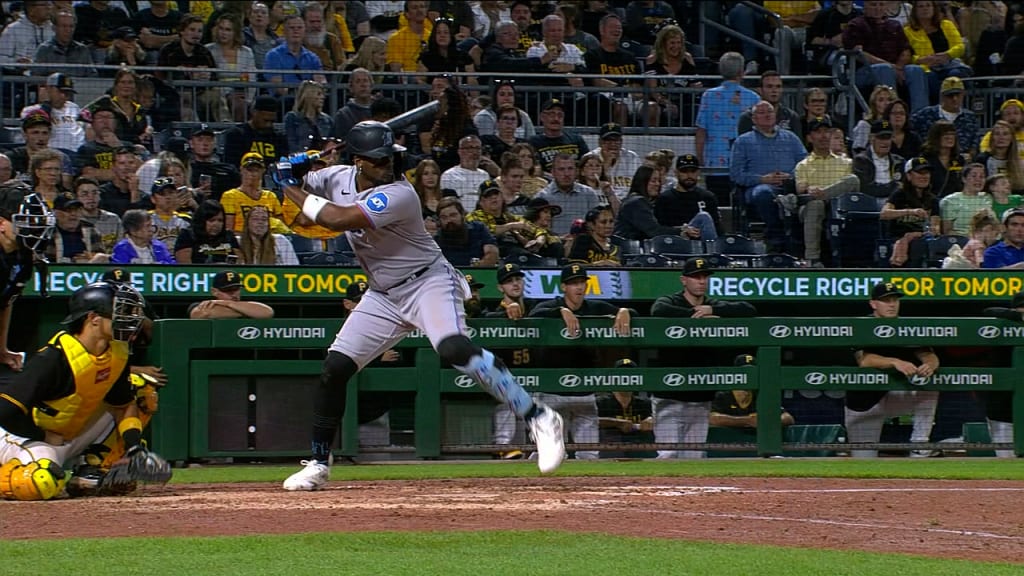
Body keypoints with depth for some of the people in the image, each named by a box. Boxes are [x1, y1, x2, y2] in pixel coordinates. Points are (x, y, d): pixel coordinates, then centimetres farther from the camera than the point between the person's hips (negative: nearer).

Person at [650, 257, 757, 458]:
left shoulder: (716, 308, 11)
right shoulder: (670, 302, -1)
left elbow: (749, 310, -4)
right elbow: (659, 311, -26)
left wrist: (711, 310, -14)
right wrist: (699, 315, -21)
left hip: (701, 399, 4)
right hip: (670, 398, -4)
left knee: (694, 458, 5)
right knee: (667, 456, -11)